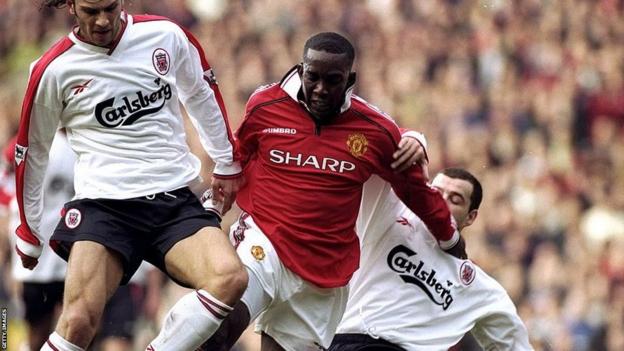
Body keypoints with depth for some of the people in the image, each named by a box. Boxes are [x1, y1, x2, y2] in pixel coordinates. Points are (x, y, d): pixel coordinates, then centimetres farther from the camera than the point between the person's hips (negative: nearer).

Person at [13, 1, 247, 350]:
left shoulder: (167, 35, 2)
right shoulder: (54, 70, -2)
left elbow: (202, 95, 22)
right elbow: (32, 151, 12)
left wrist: (226, 164, 28)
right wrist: (29, 232, 19)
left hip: (176, 202, 2)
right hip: (104, 204, -2)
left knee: (231, 279, -26)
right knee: (78, 322, -22)